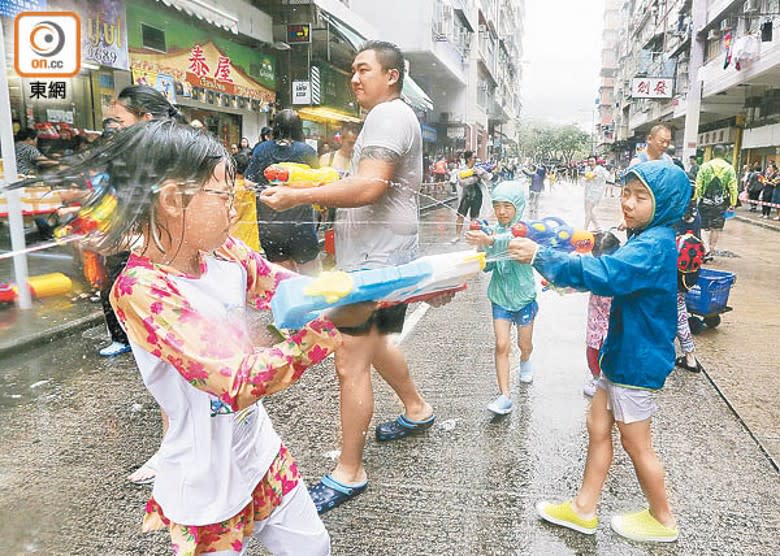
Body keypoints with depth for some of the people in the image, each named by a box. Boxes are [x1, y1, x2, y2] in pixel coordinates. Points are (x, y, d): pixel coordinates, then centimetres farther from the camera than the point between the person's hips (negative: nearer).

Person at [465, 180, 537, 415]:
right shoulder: (493, 232, -3)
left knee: (525, 343, 15)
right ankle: (505, 396, -3)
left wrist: (490, 241, -61)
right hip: (500, 297, 2)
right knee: (502, 345, -7)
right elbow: (487, 266, 1)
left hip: (524, 296, -2)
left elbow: (511, 241, -41)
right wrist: (482, 248, -20)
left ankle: (525, 361, 50)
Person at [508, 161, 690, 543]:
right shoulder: (646, 240, 8)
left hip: (638, 361, -10)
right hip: (622, 354, 10)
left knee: (636, 444, 8)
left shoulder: (653, 246, -25)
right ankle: (583, 509, 29)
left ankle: (662, 520, 31)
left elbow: (605, 274, -39)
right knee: (597, 427, 15)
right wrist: (568, 275, 8)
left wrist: (541, 257, -38)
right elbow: (617, 276, 21)